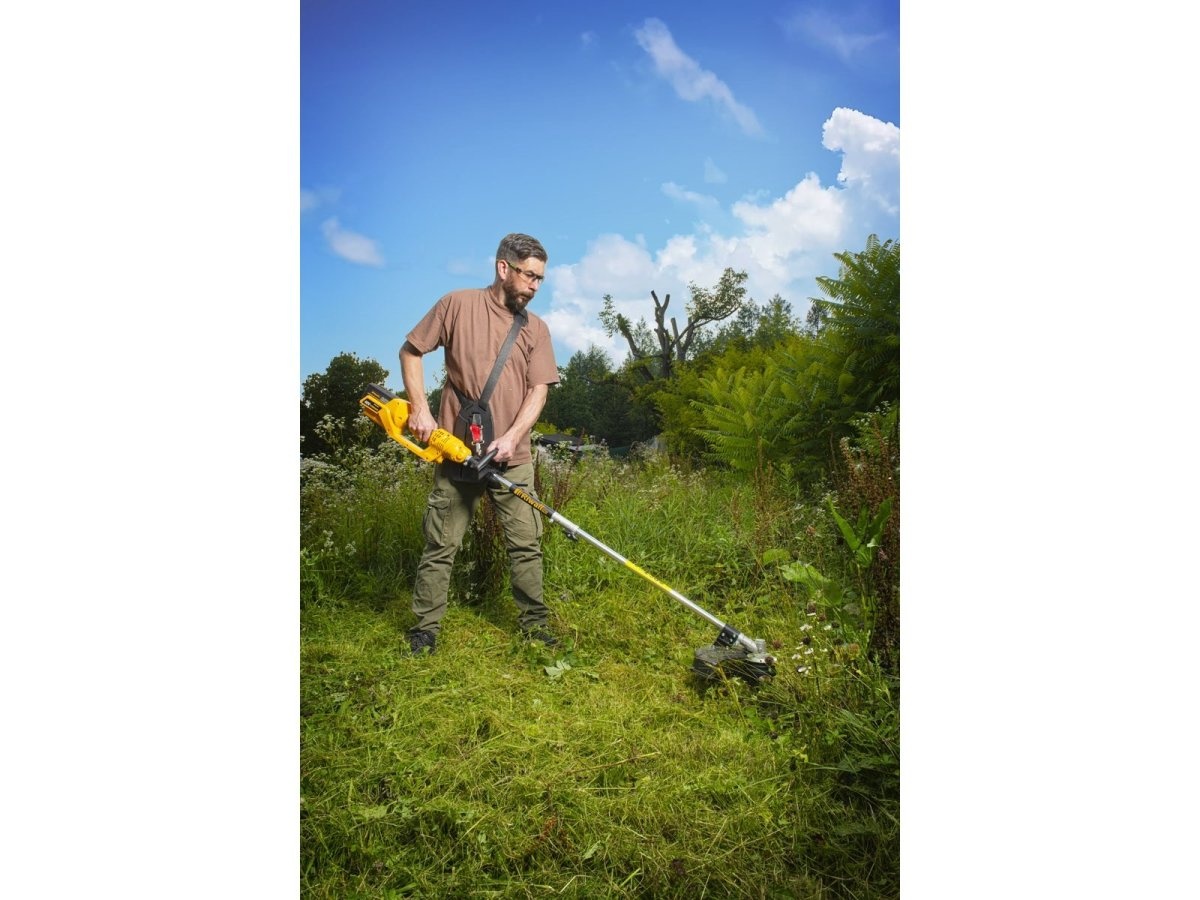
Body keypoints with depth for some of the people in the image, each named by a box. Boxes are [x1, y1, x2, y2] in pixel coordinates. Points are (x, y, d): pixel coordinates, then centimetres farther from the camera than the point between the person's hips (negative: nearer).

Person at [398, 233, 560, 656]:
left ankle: (535, 622, 19)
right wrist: (419, 408, -4)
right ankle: (424, 629, 16)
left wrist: (510, 438, -14)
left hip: (512, 456, 2)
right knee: (441, 545, 5)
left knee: (526, 543, 5)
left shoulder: (536, 329, 7)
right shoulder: (458, 304, 0)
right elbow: (410, 351, 6)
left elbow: (538, 391, 0)